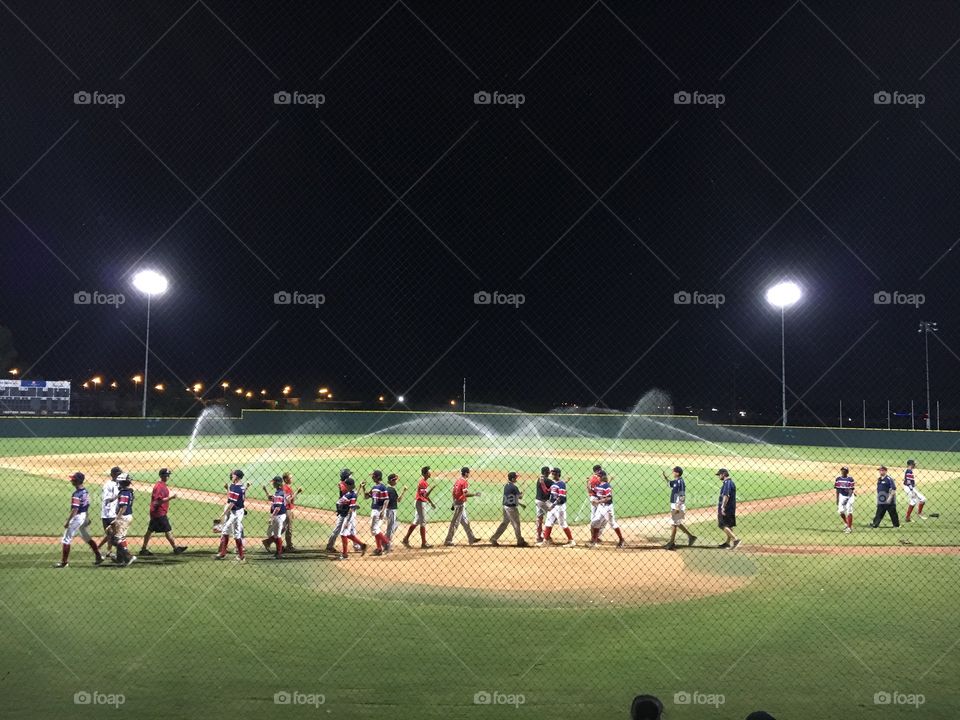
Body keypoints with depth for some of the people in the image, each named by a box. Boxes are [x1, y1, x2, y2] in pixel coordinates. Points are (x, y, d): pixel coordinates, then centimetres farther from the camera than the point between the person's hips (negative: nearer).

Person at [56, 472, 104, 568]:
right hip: (84, 516, 9)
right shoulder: (85, 491, 5)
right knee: (86, 537, 21)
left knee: (66, 539, 0)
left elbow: (75, 509, -26)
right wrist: (86, 518, 23)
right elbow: (87, 505, 14)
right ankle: (98, 556, 22)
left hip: (77, 517, -9)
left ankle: (64, 562, 3)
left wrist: (68, 521, -24)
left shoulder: (76, 494, -22)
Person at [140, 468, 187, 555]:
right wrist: (170, 497, -26)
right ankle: (176, 548, 3)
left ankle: (143, 549, 17)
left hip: (155, 512, 10)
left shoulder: (161, 484, 12)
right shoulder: (160, 486, -19)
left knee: (150, 530, 12)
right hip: (160, 513, -10)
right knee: (168, 531, -3)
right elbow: (159, 501, -24)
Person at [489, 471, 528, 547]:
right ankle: (520, 541, 17)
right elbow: (520, 497, -10)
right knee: (516, 524, 5)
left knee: (505, 523, 16)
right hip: (511, 508, -8)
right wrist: (521, 494, 14)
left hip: (505, 506, 8)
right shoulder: (514, 487, -18)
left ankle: (494, 539, 16)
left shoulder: (506, 486, 9)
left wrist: (521, 504, 18)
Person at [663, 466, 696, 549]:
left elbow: (682, 496, -21)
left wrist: (677, 508, -23)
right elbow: (669, 483, 30)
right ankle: (691, 536, 24)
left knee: (673, 524, -3)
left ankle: (672, 543, 4)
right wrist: (665, 477, 12)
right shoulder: (676, 481, 9)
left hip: (678, 506, -10)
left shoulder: (680, 482, -18)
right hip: (674, 505, 10)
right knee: (678, 523, 17)